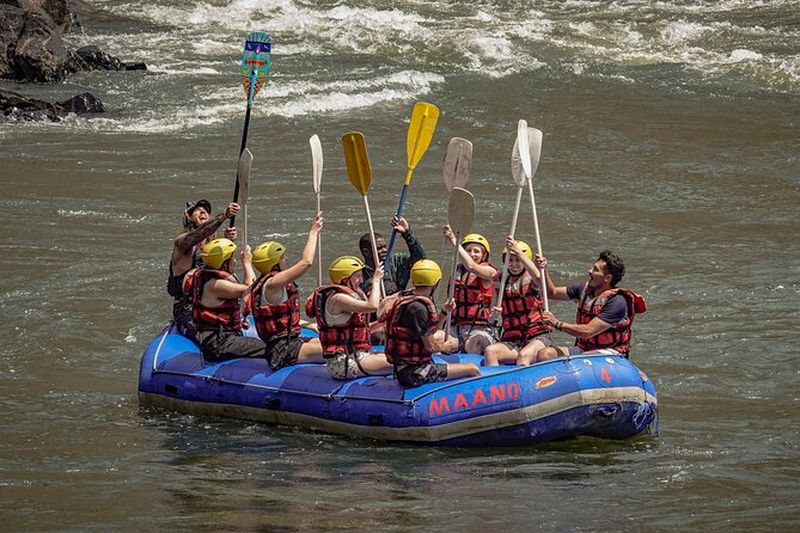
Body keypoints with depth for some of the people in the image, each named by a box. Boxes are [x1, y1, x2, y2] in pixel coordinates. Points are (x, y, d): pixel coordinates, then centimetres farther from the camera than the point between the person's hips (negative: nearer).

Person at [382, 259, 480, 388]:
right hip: (413, 373, -11)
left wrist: (444, 312, 11)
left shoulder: (407, 298, 10)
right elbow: (430, 346, -17)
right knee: (473, 370, -10)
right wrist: (448, 346, 2)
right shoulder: (418, 307, -20)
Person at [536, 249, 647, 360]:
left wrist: (557, 324, -17)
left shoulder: (616, 301, -18)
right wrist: (544, 270, 4)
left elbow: (587, 332, -22)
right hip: (582, 348, 7)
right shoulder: (585, 288, 6)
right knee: (545, 354, -19)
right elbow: (552, 293, 20)